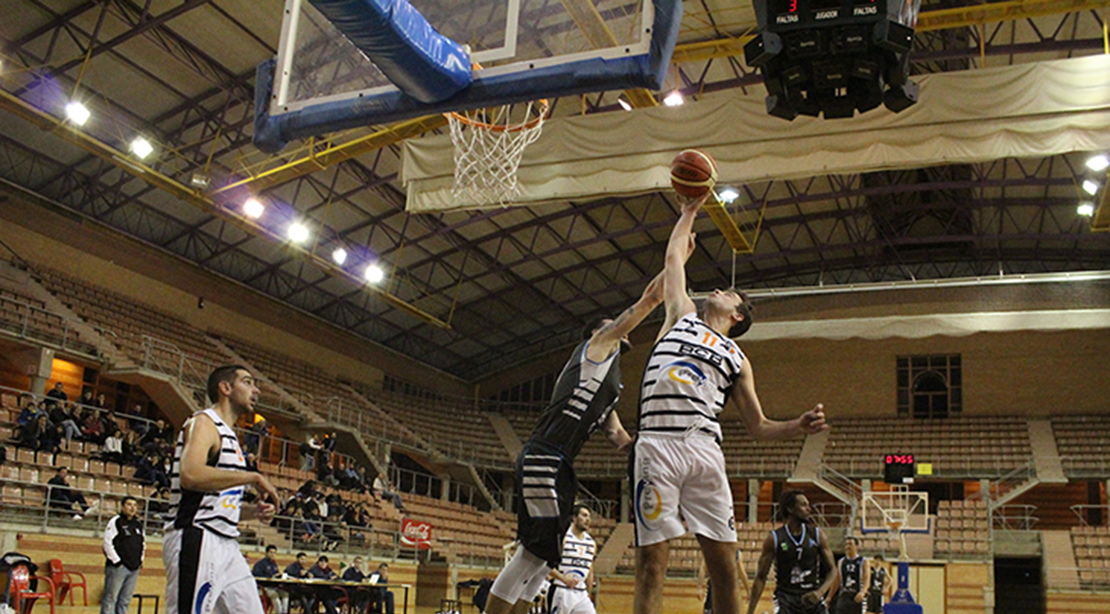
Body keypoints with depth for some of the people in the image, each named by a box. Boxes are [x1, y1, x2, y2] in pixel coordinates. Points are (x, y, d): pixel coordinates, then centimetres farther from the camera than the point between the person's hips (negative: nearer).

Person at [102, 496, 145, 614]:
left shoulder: (138, 525, 16)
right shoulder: (116, 521, -4)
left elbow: (143, 545, 26)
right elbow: (108, 543, -10)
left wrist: (140, 561, 14)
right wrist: (116, 561, -12)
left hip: (134, 569, 6)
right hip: (117, 567, -6)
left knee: (125, 600, 8)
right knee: (110, 599, -4)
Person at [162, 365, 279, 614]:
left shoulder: (229, 435, 21)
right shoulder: (203, 423, -7)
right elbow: (191, 475, -27)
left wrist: (253, 511, 8)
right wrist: (253, 477, -20)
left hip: (227, 545, 10)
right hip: (196, 541, -10)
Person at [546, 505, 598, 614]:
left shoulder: (592, 543, 12)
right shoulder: (562, 538, -8)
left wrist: (588, 593, 18)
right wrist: (563, 578, -25)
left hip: (581, 594, 6)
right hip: (560, 592, -5)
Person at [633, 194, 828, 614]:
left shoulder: (736, 359, 23)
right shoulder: (682, 316, 24)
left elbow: (758, 427, 19)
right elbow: (674, 255, 33)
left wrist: (799, 426, 1)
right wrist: (690, 211, 41)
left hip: (704, 449, 1)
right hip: (657, 447, -1)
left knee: (724, 567, 0)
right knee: (651, 561, -6)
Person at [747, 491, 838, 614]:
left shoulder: (817, 535, 2)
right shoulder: (774, 539, -6)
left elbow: (832, 570, 5)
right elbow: (761, 577, -4)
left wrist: (820, 592, -15)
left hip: (812, 598, 4)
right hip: (786, 598, -3)